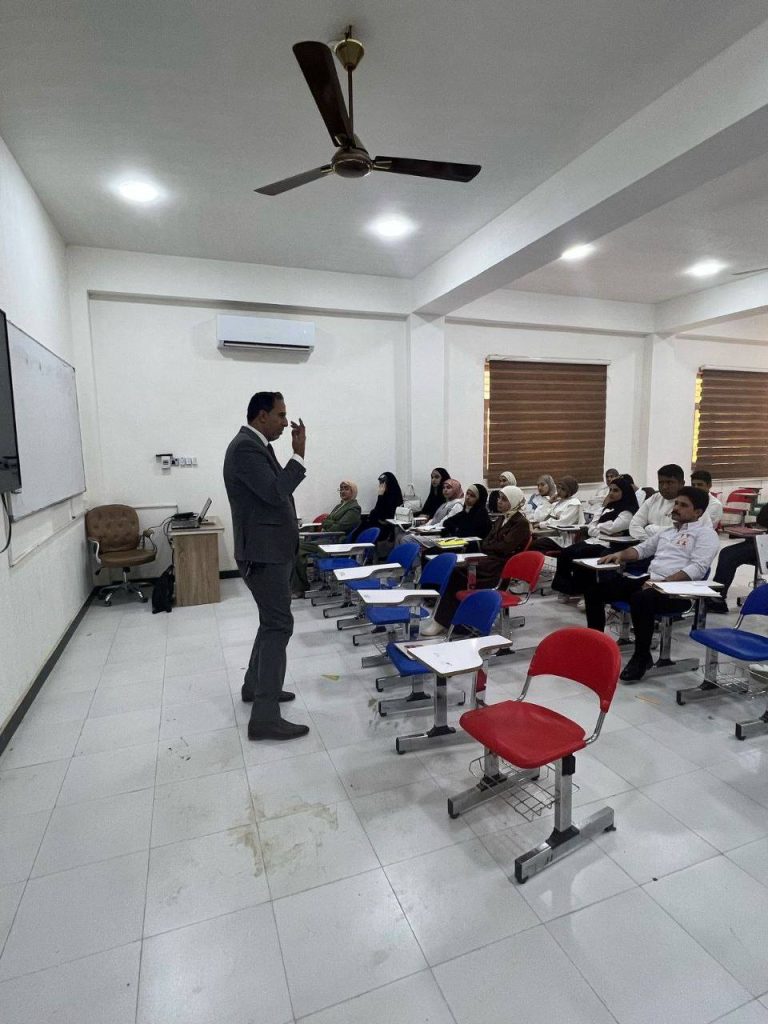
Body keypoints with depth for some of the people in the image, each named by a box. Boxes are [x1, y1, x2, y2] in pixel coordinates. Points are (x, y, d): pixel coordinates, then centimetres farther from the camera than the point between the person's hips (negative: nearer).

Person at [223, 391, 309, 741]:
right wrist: (298, 454, -20)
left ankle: (255, 685, 35)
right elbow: (275, 493, -25)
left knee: (272, 621, 20)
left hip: (272, 549, 11)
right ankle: (265, 717, -5)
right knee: (279, 625, -9)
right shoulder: (246, 447, -18)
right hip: (264, 552, -11)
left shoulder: (255, 445, 14)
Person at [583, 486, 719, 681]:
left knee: (641, 599, -39)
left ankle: (642, 657, -18)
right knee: (594, 588, -4)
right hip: (648, 580, 8)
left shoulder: (705, 533, 1)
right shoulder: (667, 531, 24)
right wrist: (620, 554, 8)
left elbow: (697, 568, -13)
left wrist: (663, 582, -24)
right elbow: (642, 548, 30)